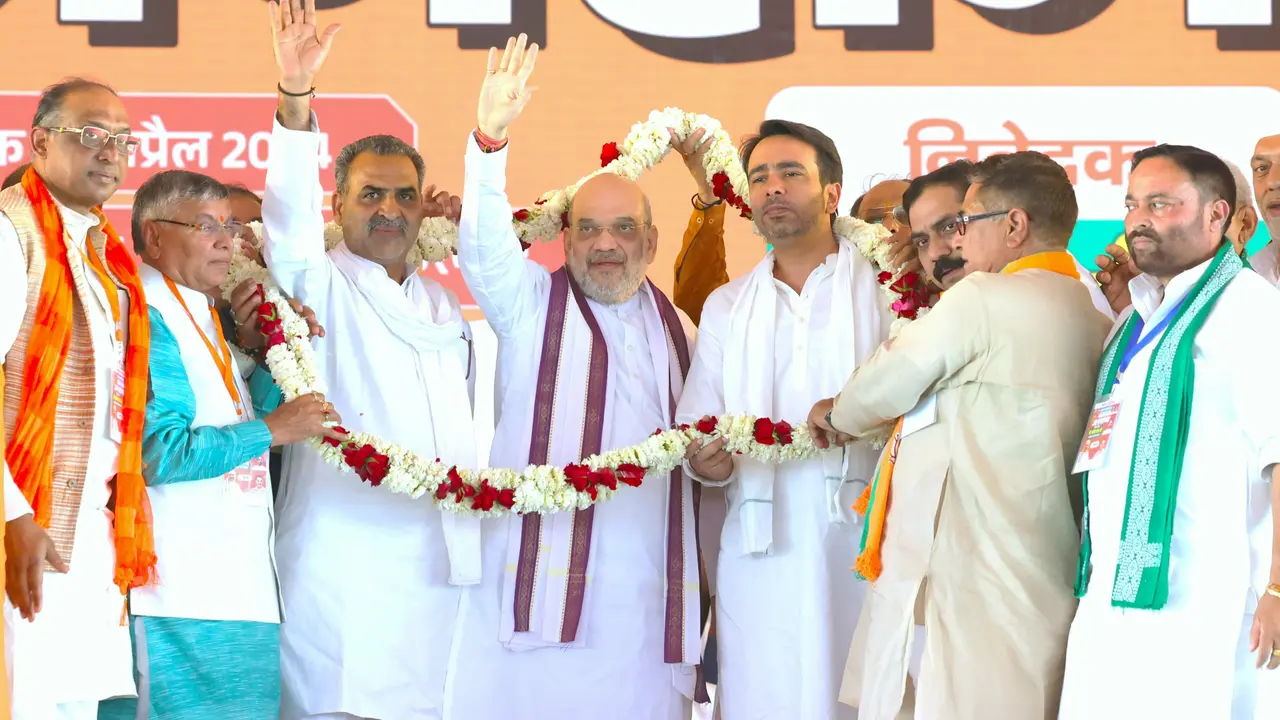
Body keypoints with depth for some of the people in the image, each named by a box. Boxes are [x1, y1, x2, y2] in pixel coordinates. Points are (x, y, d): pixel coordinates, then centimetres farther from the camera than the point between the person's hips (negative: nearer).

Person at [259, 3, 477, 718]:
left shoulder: (444, 303, 23)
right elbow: (289, 213, -15)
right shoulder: (317, 286, 4)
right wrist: (295, 93, -26)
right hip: (343, 564, -5)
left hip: (439, 564, 5)